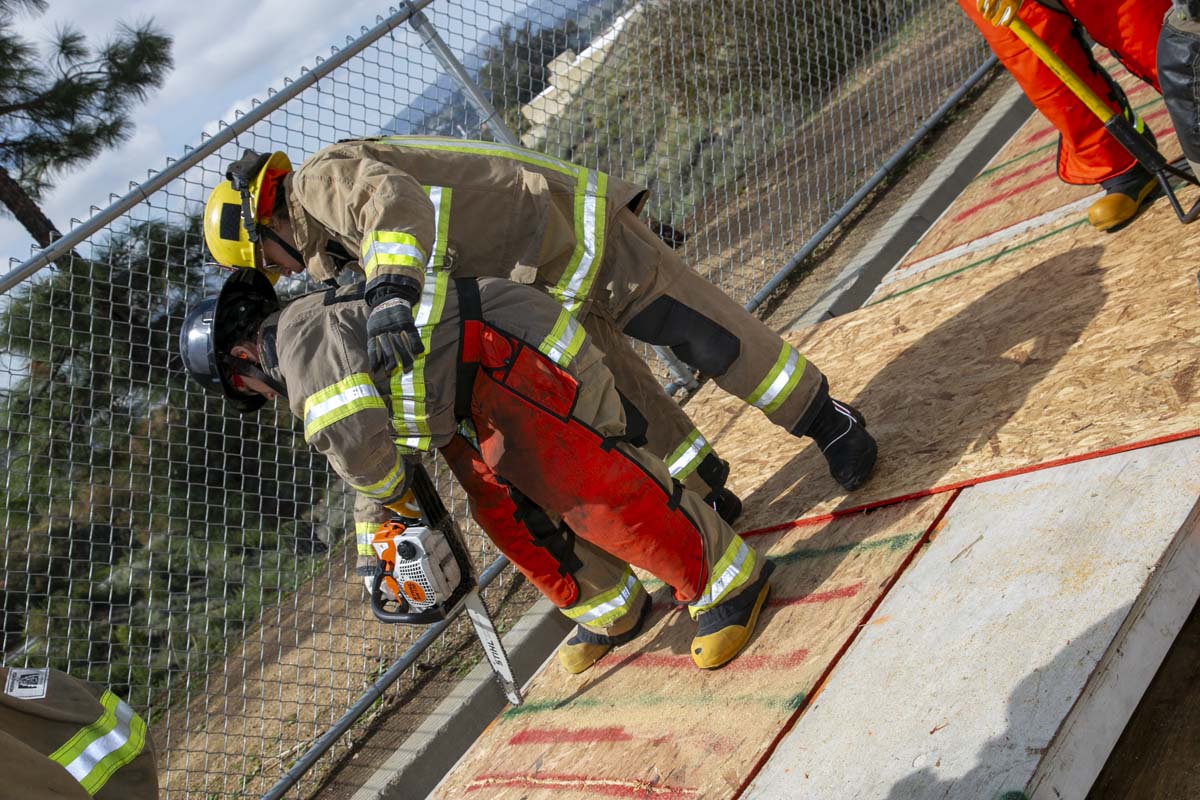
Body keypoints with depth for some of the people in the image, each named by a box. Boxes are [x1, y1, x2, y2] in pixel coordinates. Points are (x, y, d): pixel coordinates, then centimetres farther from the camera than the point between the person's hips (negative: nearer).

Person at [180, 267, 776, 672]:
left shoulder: (298, 335, -12)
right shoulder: (317, 330, 23)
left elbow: (353, 433, -30)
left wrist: (387, 494, -7)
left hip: (511, 350, -11)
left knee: (589, 488, -14)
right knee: (503, 507, 13)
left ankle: (728, 579, -2)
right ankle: (610, 611, 24)